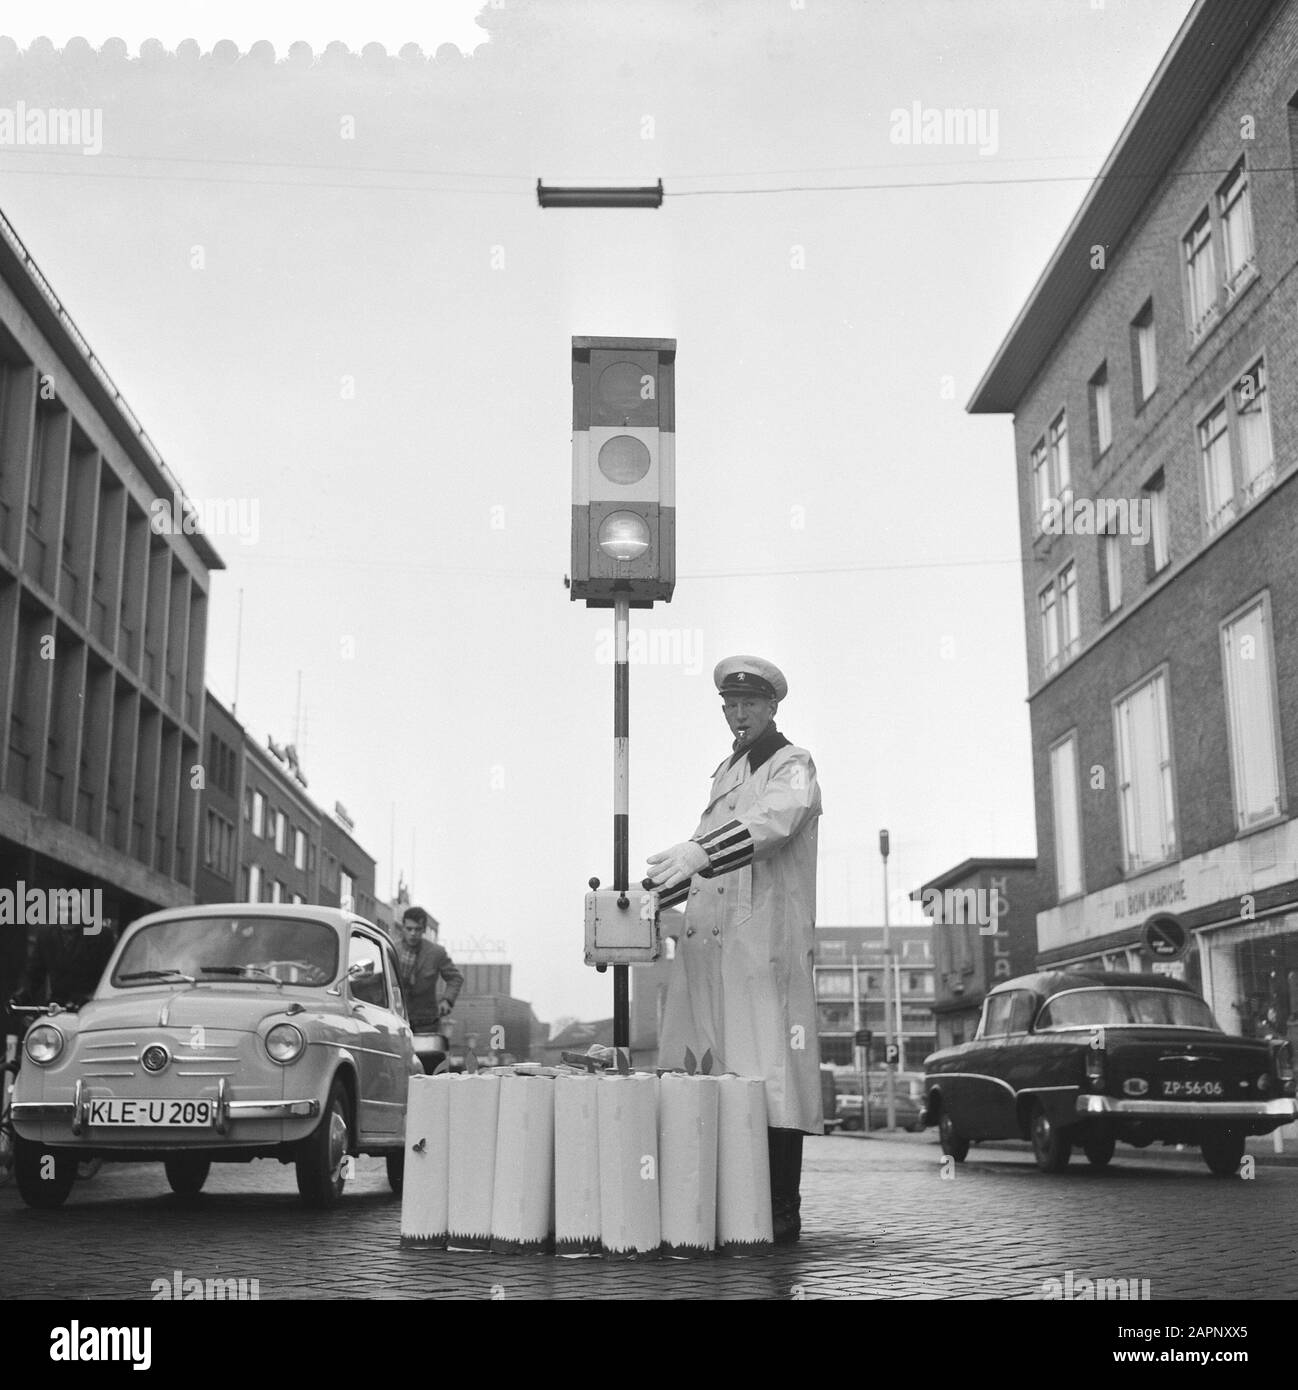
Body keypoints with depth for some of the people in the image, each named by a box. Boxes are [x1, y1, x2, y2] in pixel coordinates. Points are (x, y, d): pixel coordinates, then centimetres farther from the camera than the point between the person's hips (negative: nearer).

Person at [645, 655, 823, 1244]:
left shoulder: (793, 767, 0)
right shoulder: (726, 771, 24)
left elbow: (771, 822, -22)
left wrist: (697, 853, -37)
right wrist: (648, 898, 18)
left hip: (765, 945, -7)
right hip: (707, 943, 8)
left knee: (769, 1069, -8)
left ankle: (781, 1213, -2)